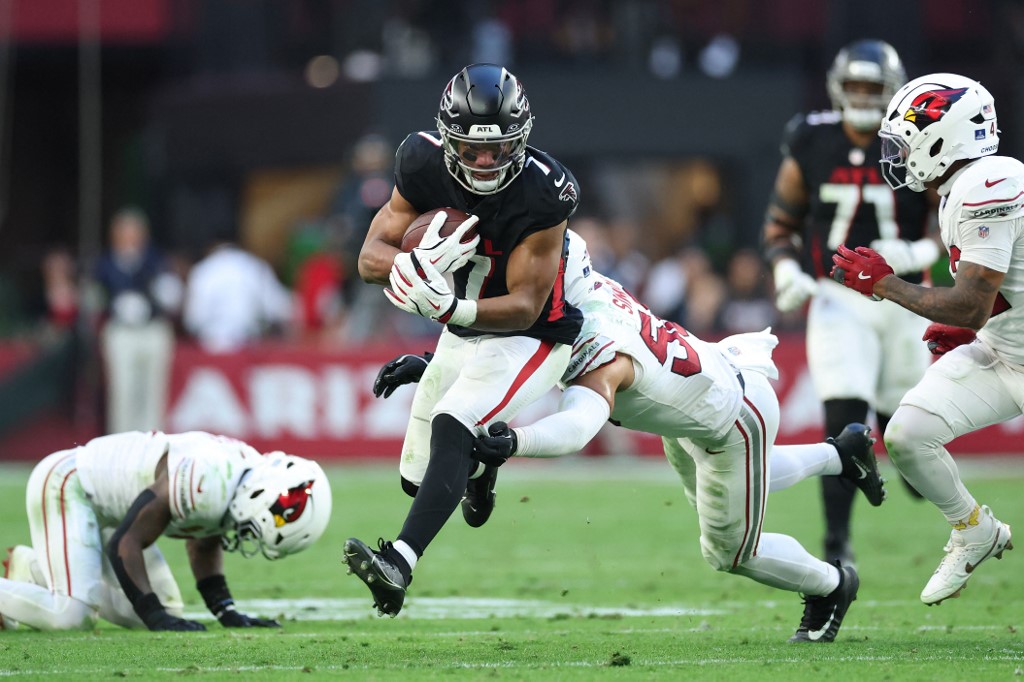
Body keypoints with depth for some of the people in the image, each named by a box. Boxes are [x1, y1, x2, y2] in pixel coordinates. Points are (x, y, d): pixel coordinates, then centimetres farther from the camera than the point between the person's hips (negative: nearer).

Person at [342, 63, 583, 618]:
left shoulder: (543, 193, -28)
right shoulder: (424, 166, -16)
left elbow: (525, 308, -26)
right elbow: (370, 259, -13)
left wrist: (451, 307, -44)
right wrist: (423, 261, -36)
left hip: (529, 339, -6)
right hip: (463, 334, 6)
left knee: (451, 428, -30)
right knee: (419, 476, 13)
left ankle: (400, 562, -40)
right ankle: (483, 460, 47)